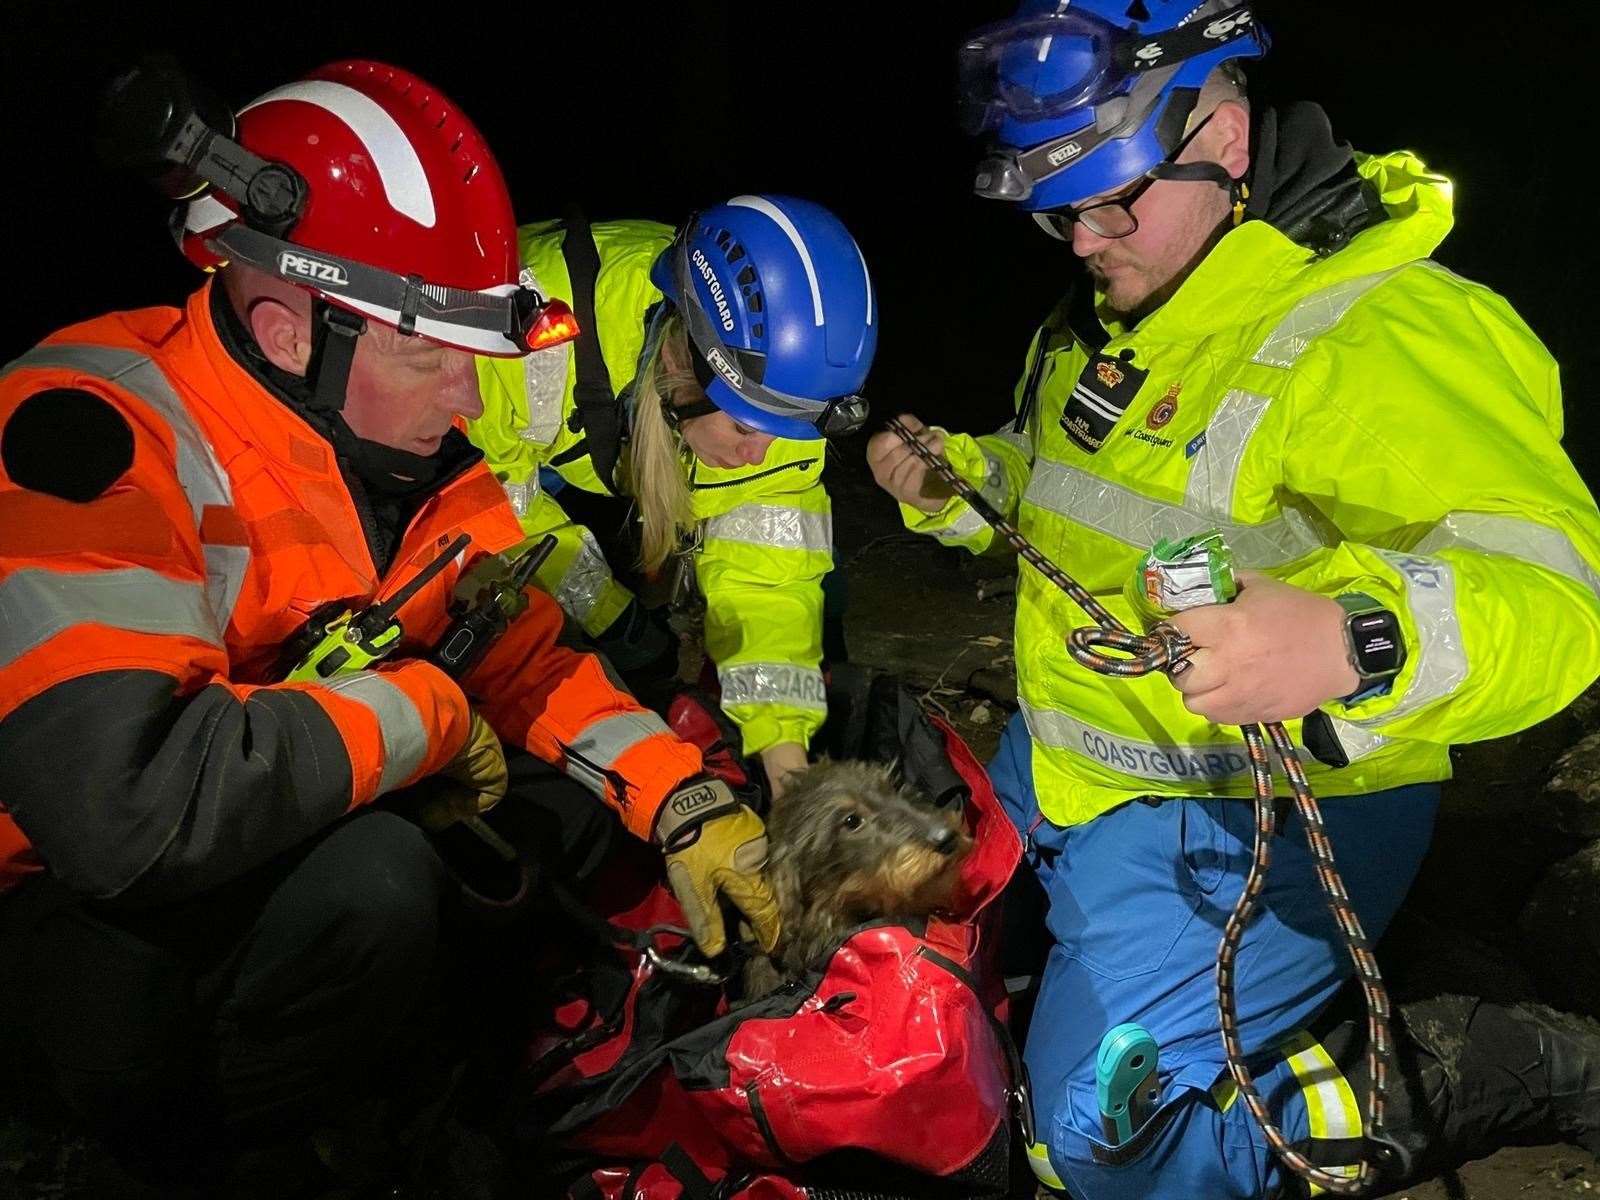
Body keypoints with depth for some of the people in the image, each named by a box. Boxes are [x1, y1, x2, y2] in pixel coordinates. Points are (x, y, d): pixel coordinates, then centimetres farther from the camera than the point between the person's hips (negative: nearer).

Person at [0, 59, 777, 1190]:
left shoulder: (399, 427, -5)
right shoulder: (98, 436, -30)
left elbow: (521, 651, 4)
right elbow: (127, 802, -41)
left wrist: (683, 800, -10)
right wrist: (418, 713, -27)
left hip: (312, 827, 8)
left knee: (578, 813, 0)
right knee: (374, 881, -32)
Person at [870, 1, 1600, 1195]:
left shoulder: (1375, 334, -25)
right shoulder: (1118, 314, 4)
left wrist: (1353, 643, -56)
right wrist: (955, 480, 3)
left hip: (1243, 826, -9)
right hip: (1072, 767, 9)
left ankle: (1488, 1077, 8)